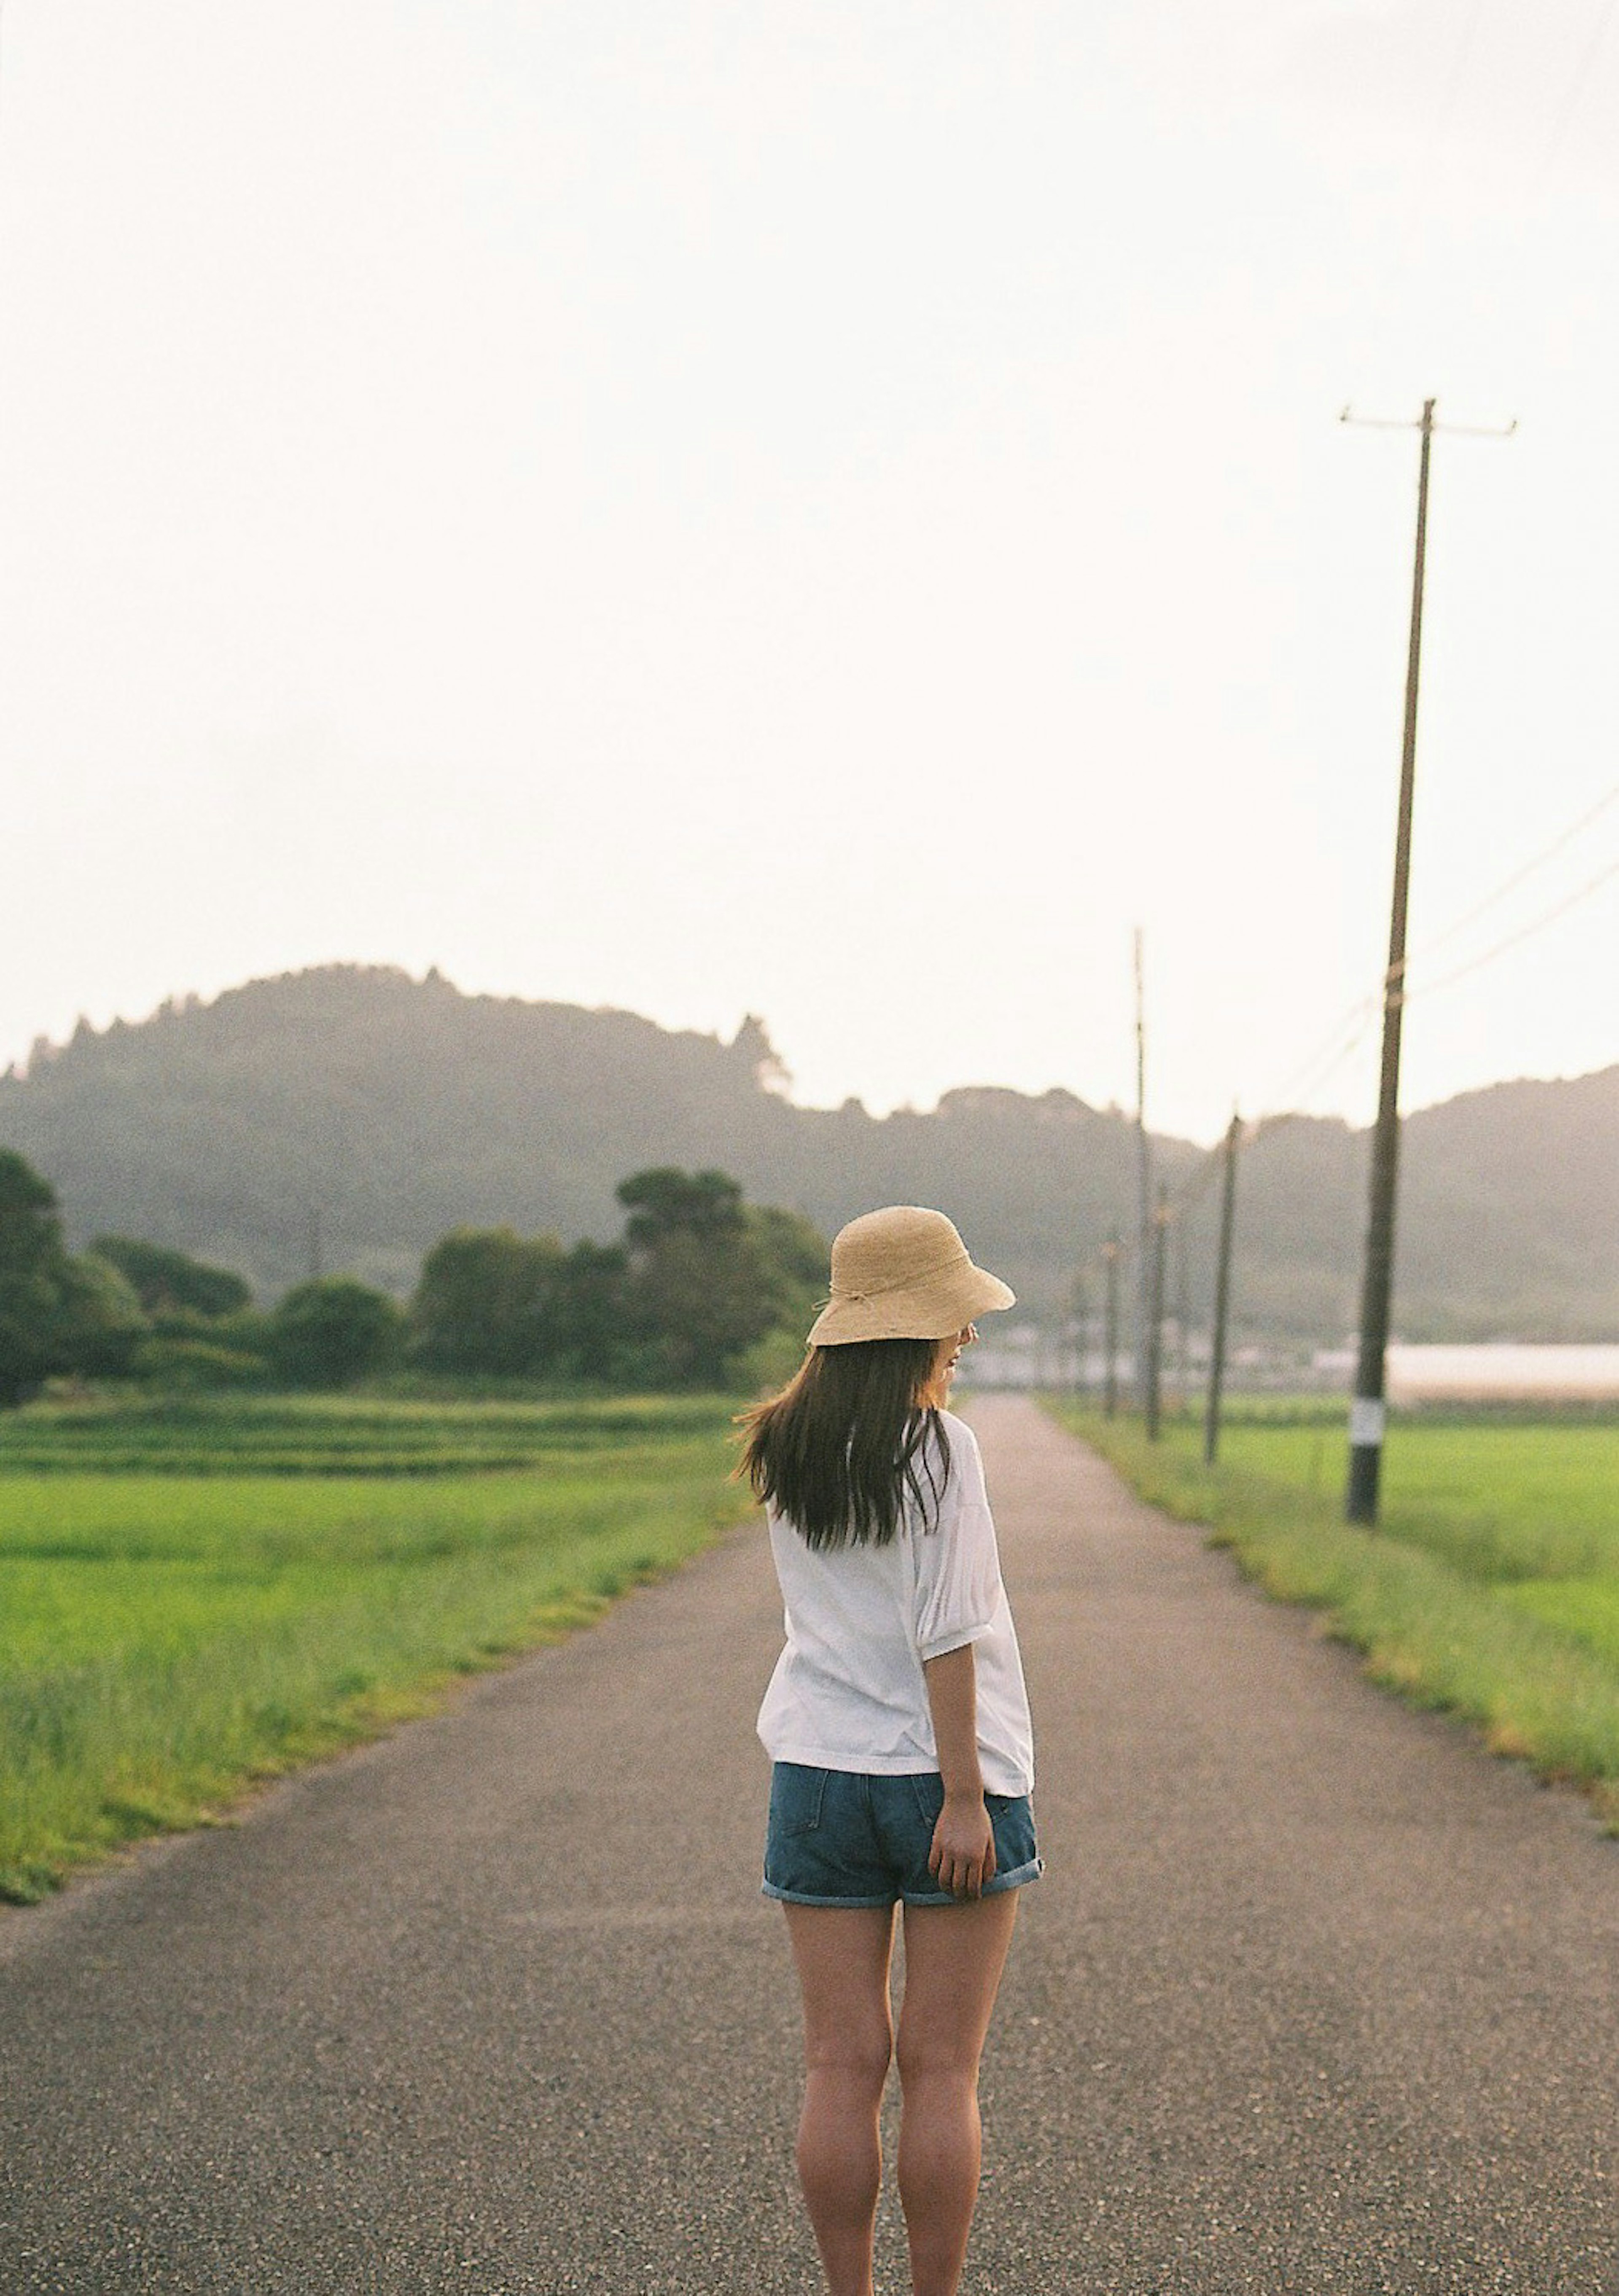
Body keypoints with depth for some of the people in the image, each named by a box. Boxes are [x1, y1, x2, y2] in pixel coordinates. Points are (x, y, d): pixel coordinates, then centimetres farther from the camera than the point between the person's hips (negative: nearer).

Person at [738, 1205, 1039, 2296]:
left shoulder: (786, 1449, 6)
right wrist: (966, 1794, -13)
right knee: (942, 2071, 3)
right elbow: (946, 1635, -15)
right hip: (940, 1774, -5)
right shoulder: (937, 1445, -12)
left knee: (841, 2064, 7)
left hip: (817, 1774, 5)